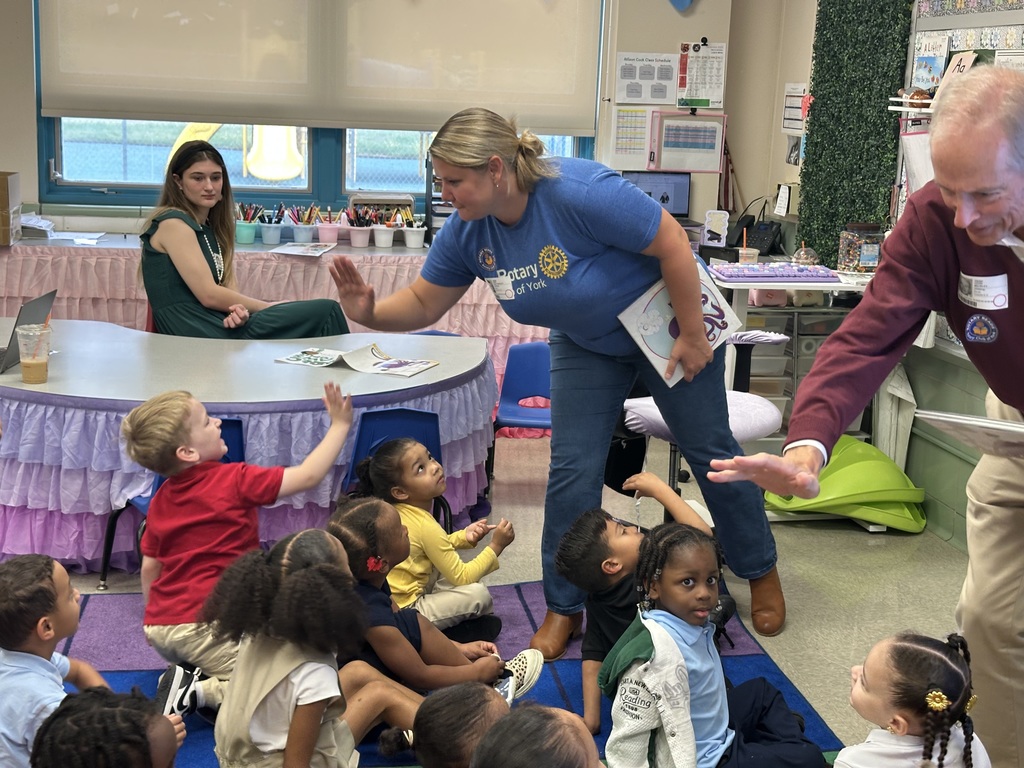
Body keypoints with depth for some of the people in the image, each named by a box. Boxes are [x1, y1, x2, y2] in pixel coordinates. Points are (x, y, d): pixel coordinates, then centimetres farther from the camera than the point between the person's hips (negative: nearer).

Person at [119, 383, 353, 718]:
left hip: (161, 626, 8)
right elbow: (308, 476, -15)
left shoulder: (161, 499, 8)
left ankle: (187, 677, 6)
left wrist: (154, 620, 28)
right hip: (204, 625, -8)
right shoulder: (235, 481, -13)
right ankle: (202, 692, -17)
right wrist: (340, 424, -7)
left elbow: (149, 567, 14)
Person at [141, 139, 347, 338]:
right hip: (198, 335, -8)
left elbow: (226, 290, 11)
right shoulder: (172, 223, -6)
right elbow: (209, 295, -13)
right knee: (325, 312, -13)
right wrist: (274, 308, -6)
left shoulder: (211, 227, 19)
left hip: (222, 327, 8)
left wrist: (239, 310, -13)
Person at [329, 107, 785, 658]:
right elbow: (423, 304, -6)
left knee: (709, 451, 7)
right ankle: (563, 608, 14)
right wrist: (368, 312, -28)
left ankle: (761, 573, 29)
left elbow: (672, 241, -30)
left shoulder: (579, 192, -37)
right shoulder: (467, 232, -15)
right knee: (572, 470, -2)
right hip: (586, 341, 5)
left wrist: (692, 336, -24)